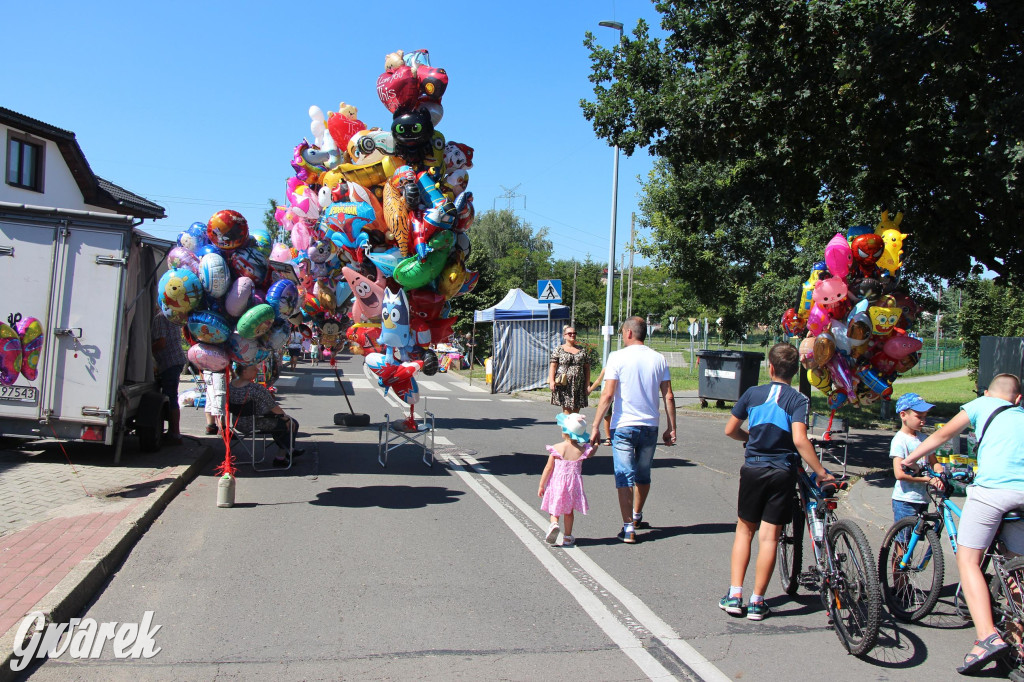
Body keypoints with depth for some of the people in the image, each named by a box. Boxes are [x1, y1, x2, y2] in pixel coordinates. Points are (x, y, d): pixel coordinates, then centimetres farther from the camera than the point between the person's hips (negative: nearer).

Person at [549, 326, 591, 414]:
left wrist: (587, 384, 5)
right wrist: (552, 381, -12)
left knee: (576, 412, 2)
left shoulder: (582, 350, 14)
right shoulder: (559, 350, 6)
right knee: (567, 411, -8)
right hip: (564, 384, -3)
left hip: (579, 385, 3)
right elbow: (553, 366, 0)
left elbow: (587, 368, 13)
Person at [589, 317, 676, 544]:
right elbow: (668, 397, 2)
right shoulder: (658, 359, 3)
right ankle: (637, 517, 37)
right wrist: (671, 429, 9)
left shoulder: (617, 357, -8)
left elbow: (608, 395, -13)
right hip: (650, 427, 4)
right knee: (643, 475, 19)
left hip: (623, 426, -4)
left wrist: (596, 427, -9)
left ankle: (628, 528, -2)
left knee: (624, 477, 1)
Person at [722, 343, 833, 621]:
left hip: (752, 470, 2)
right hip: (783, 472, -2)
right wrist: (821, 472, -15)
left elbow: (730, 430, 7)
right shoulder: (799, 400, -7)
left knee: (744, 530, 15)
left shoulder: (752, 393, 2)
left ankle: (734, 595, 10)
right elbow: (799, 440, -21)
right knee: (769, 536, 3)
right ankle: (757, 602, 8)